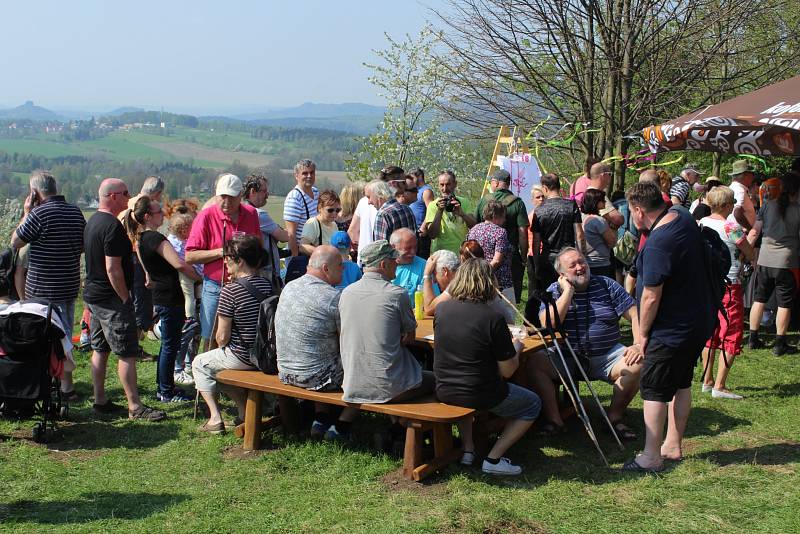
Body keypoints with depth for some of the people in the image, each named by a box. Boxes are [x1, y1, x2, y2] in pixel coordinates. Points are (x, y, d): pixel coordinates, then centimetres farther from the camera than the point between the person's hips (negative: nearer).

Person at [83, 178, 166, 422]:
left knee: (100, 349, 14)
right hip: (112, 298, -10)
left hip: (93, 294, 10)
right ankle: (135, 407, -3)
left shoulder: (92, 222, 12)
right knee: (127, 353, -6)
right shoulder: (113, 226, -20)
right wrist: (125, 298, -16)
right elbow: (113, 268, -22)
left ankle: (100, 401, 21)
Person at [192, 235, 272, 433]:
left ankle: (215, 418, 12)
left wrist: (222, 348, 7)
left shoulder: (230, 291, -18)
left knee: (199, 363, 19)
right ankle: (245, 412, 27)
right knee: (220, 360, 32)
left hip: (241, 357, -7)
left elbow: (223, 337, -14)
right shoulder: (267, 285, 1)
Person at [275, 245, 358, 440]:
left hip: (285, 372, 8)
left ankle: (320, 419, 22)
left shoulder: (289, 287, 4)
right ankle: (341, 426, 8)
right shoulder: (333, 297, -19)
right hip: (314, 377, -7)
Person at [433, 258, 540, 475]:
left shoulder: (442, 309, -5)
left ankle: (467, 449, 27)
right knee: (532, 405, 18)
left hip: (444, 393, 5)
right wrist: (517, 347, 6)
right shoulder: (493, 318, -20)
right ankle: (493, 459, 8)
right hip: (481, 396, -5)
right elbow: (507, 371, -13)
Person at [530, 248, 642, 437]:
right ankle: (555, 419, -14)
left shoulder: (607, 285, 7)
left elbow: (635, 315, 1)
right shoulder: (555, 291, 5)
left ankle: (615, 416, -7)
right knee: (533, 363, -26)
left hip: (606, 356, 1)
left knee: (638, 364, -26)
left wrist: (638, 345, -16)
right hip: (565, 358, 0)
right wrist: (568, 291, -9)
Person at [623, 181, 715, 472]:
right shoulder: (682, 215, 0)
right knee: (681, 385, 19)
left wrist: (642, 333, -11)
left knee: (653, 391, 1)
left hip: (672, 330, -10)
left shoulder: (658, 244, -29)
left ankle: (651, 457, 8)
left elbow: (651, 297, -24)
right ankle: (673, 446, 31)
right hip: (699, 320, 10)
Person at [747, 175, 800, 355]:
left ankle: (753, 339, 19)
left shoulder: (768, 205, 2)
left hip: (764, 260, 3)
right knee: (784, 304, 6)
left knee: (759, 300, 14)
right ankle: (780, 344, 10)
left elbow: (754, 232, 2)